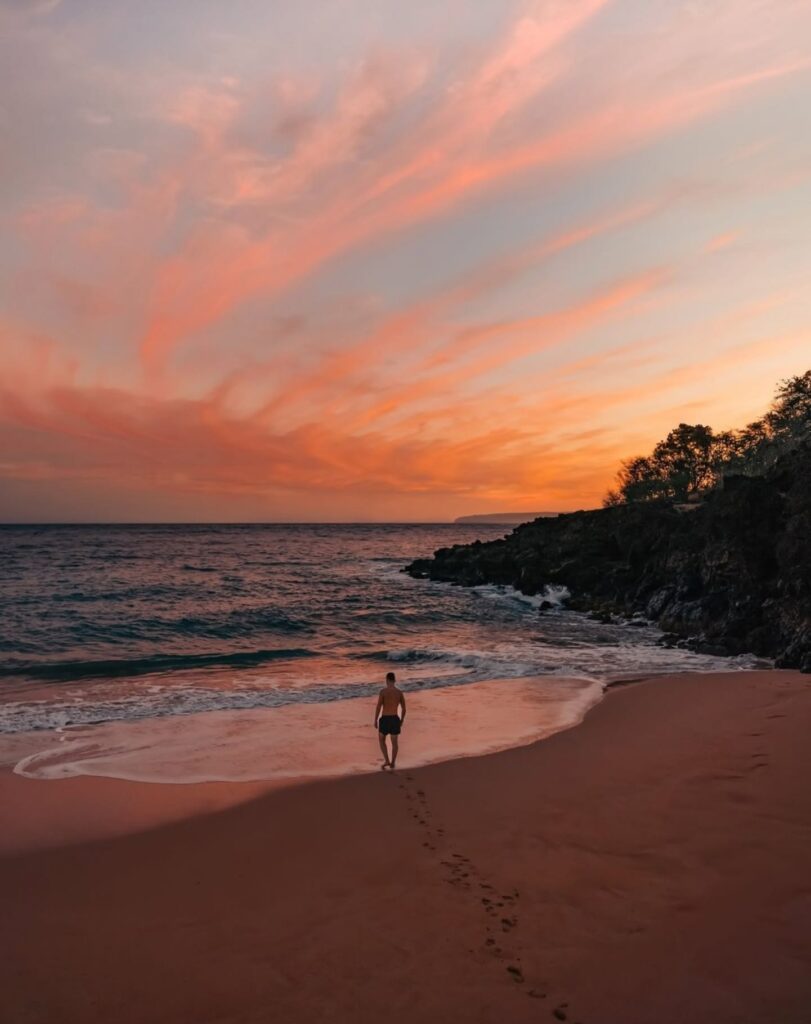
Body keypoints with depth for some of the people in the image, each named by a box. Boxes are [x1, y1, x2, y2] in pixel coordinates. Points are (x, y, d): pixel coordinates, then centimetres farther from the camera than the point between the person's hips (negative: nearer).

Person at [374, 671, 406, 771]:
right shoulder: (400, 692, 0)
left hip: (384, 719, -3)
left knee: (382, 740, 19)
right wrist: (402, 720, 19)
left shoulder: (383, 691, -11)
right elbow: (404, 708, 5)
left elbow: (378, 707, -12)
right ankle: (392, 764, 19)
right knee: (395, 743, 15)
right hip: (395, 719, 3)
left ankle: (386, 760, 8)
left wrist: (375, 721, -2)